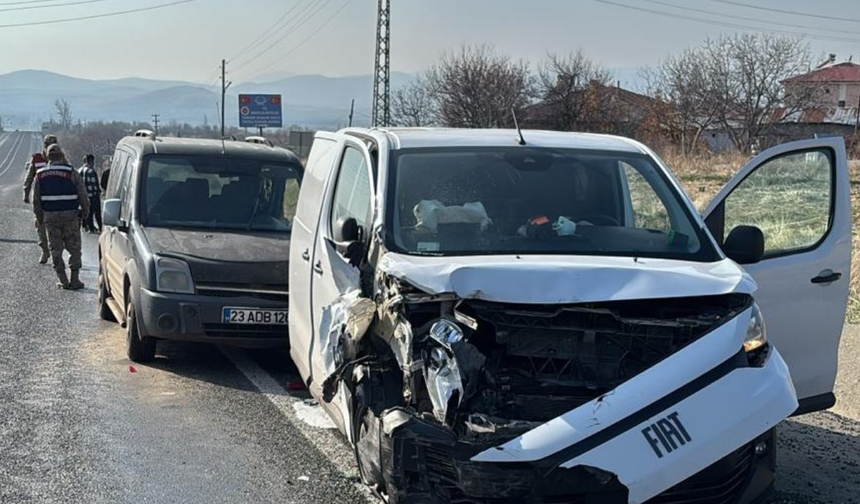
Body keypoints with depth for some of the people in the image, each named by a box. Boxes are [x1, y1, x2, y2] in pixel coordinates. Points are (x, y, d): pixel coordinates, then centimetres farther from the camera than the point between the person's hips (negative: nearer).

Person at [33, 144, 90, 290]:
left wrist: (39, 217, 19)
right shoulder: (71, 173, -6)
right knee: (74, 248, 6)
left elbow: (36, 199, 8)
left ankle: (63, 280, 7)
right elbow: (82, 195, -4)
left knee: (56, 249, 9)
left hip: (50, 216, 2)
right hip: (70, 215, -2)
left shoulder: (40, 175, 4)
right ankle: (74, 280, 1)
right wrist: (86, 211, 12)